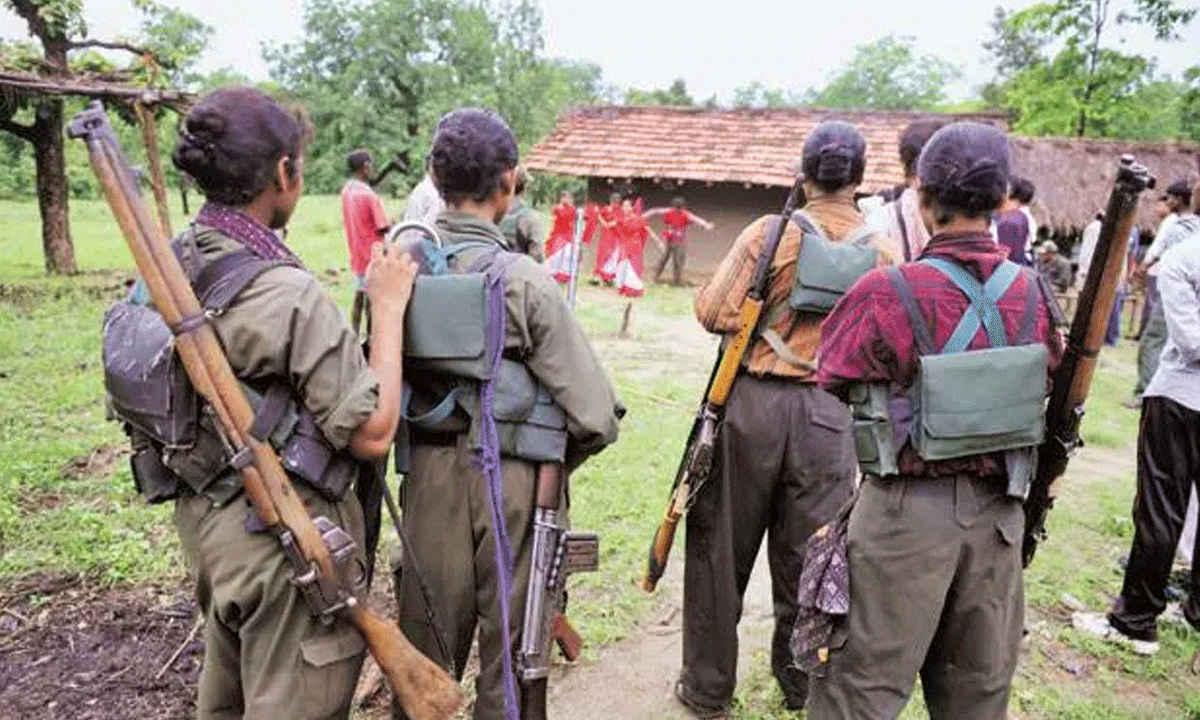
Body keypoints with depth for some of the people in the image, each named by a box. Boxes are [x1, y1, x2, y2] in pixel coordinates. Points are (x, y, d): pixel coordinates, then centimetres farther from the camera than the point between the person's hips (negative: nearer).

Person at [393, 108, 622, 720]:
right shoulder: (523, 280, -15)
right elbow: (596, 417, -14)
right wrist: (550, 461, 5)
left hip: (427, 473, 4)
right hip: (510, 482, -3)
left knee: (423, 652, 20)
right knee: (509, 654, 15)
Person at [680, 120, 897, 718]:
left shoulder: (771, 232, -8)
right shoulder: (884, 252, 1)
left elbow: (713, 313, -10)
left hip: (754, 401, -2)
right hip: (830, 414, 3)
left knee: (722, 548, 10)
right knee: (808, 556, 15)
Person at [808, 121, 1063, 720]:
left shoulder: (887, 292, -18)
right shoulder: (1032, 293, -3)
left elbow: (831, 376, -5)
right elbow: (1048, 391, 9)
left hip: (907, 512, -4)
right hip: (999, 513, 5)